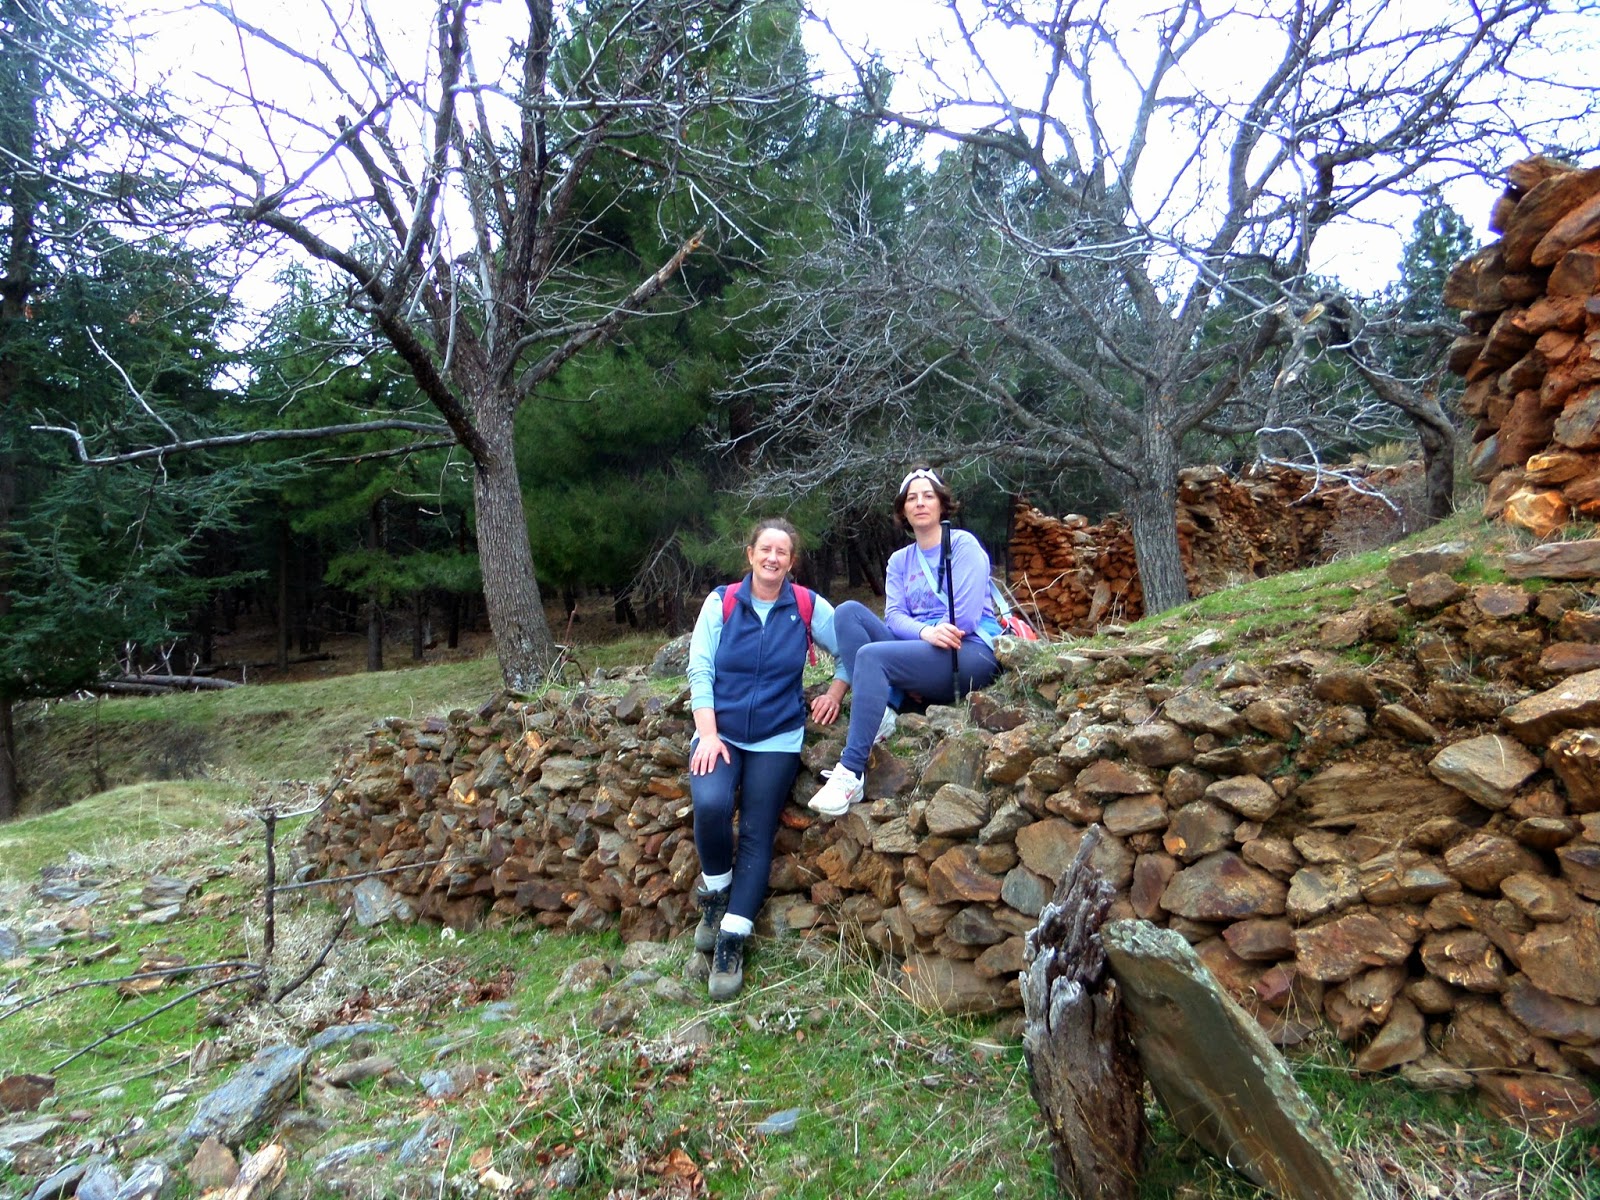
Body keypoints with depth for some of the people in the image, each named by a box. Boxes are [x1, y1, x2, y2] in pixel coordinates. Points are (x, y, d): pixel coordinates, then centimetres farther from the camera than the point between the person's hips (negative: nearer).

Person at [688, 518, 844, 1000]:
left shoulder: (809, 607, 0)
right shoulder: (721, 602, 1)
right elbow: (700, 670, -2)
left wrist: (834, 694, -2)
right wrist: (708, 734, -11)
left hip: (777, 738, 0)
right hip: (720, 730, 0)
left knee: (757, 835, -6)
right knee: (710, 804, -26)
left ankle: (731, 941, 5)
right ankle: (715, 892, 3)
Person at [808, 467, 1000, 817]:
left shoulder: (963, 544, 1)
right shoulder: (899, 561, 18)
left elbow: (964, 619, -9)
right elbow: (894, 616, 0)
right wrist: (926, 633, -20)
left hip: (971, 655, -6)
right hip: (920, 653, 6)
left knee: (871, 656, -30)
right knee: (849, 611, -10)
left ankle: (850, 774, -33)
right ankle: (882, 713, -24)